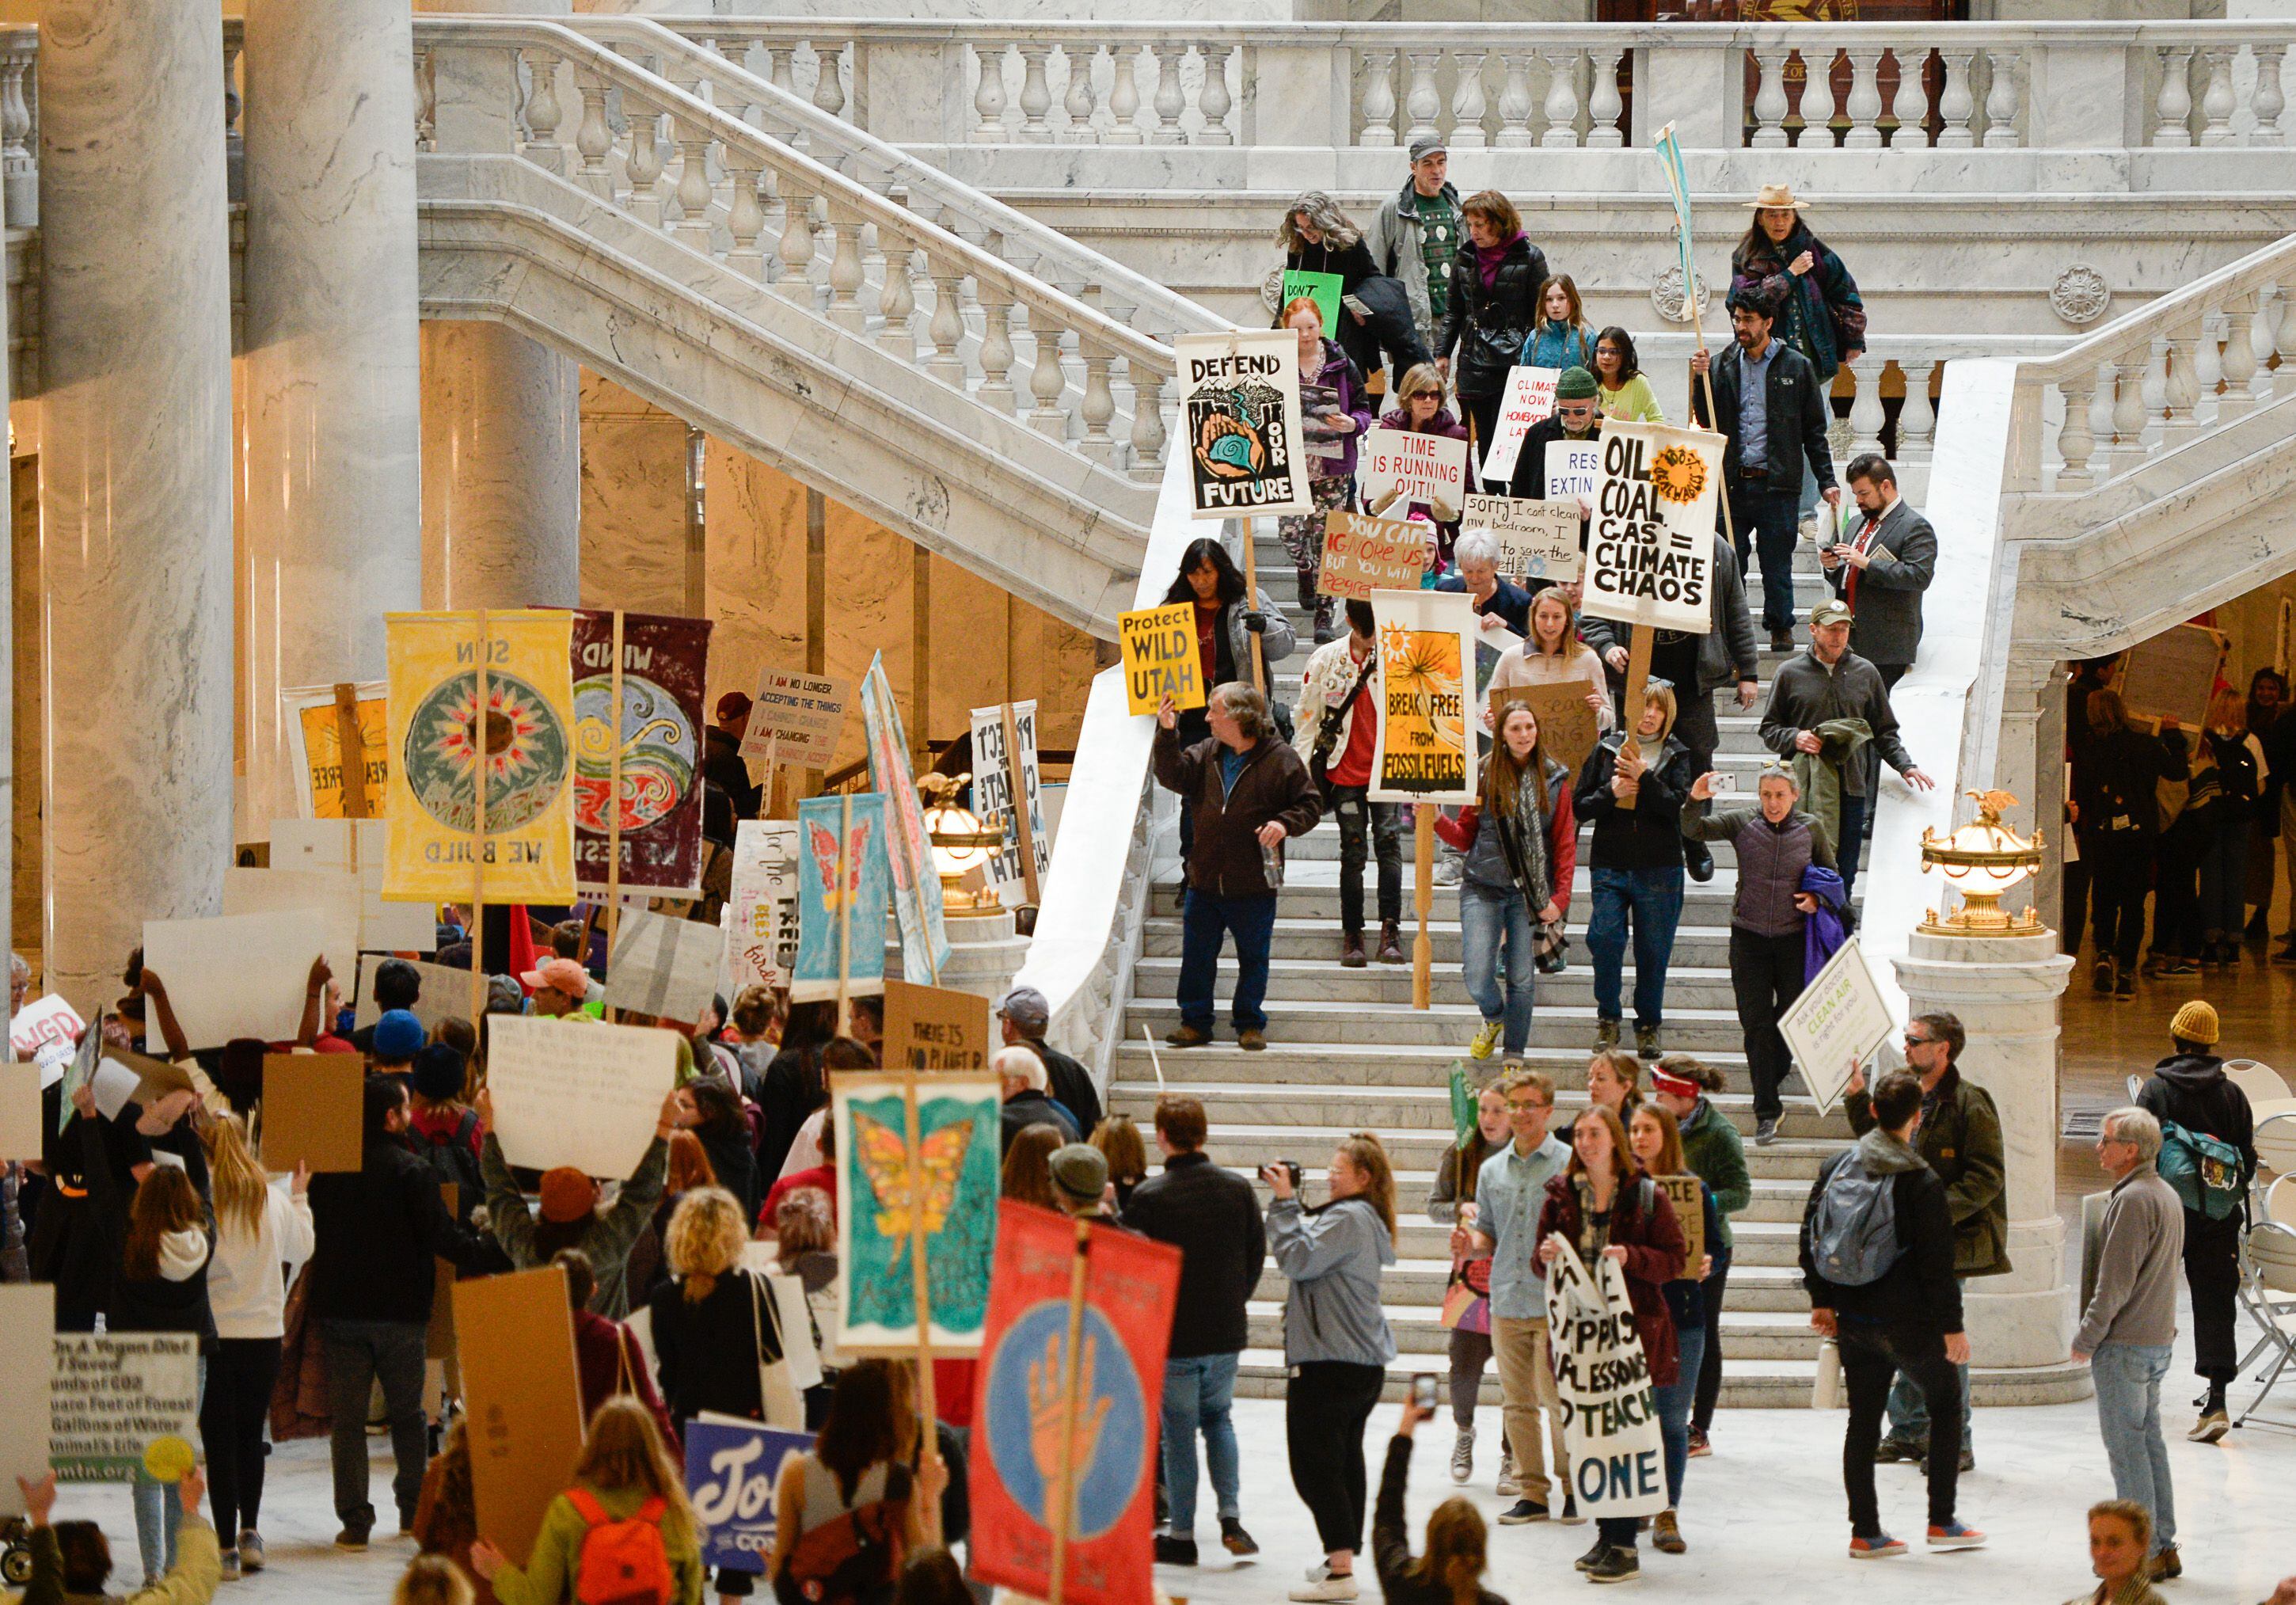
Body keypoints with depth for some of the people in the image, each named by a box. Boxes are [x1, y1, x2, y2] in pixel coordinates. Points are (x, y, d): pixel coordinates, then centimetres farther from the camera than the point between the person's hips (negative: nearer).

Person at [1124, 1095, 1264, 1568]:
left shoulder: (1148, 1197, -14)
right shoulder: (1238, 1188, -2)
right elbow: (1257, 1254, 6)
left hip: (1172, 1334, -4)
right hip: (1227, 1332, 4)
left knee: (1178, 1430, 7)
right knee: (1218, 1418, 21)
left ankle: (1182, 1534, 10)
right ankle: (1231, 1517, 6)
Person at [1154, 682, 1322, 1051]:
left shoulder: (1280, 759, -6)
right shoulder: (1207, 754, 7)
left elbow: (1310, 804, -2)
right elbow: (1173, 776, -3)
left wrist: (1285, 823, -20)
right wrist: (1167, 735, -11)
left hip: (1254, 885, -4)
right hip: (1205, 881, 4)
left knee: (1253, 957, 7)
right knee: (1197, 954, 7)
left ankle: (1250, 1025, 19)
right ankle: (1195, 1023, 17)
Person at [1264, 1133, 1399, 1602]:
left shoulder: (1348, 1219, -16)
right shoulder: (1366, 1220, 17)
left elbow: (1297, 1258, -22)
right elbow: (1314, 1249, 18)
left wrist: (1283, 1202, -14)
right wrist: (1289, 1202, 9)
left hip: (1329, 1363, -11)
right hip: (1365, 1364, 11)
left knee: (1314, 1463, -9)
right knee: (1345, 1460, 16)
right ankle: (1343, 1558, 22)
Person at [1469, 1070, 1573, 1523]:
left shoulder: (1570, 1164, -2)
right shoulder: (1492, 1170, 14)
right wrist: (1471, 1242, -3)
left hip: (1554, 1302, -5)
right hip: (1506, 1302, 5)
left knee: (1558, 1401, -7)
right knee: (1517, 1402, 7)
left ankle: (1573, 1487, 5)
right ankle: (1531, 1492, 13)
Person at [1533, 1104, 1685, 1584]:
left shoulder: (1646, 1195, -1)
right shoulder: (1561, 1194, 10)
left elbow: (1674, 1259, -2)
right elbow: (1541, 1256, 16)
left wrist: (1631, 1257, -18)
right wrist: (1544, 1255, -8)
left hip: (1633, 1328, -4)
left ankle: (1624, 1546, -6)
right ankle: (1606, 1534, 15)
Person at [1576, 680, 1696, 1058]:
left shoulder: (1677, 756, 4)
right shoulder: (1606, 750, 7)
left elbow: (1679, 806, -10)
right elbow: (1579, 806, 7)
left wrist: (1645, 778, -20)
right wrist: (1610, 793, -11)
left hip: (1659, 869, 0)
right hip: (1610, 866, 0)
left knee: (1653, 951, 4)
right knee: (1605, 938, -12)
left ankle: (1649, 1026, 18)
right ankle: (1608, 1017, 6)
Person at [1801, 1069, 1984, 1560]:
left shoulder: (1837, 1167, 2)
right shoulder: (1921, 1182, -15)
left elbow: (1811, 1236, 8)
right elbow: (1938, 1261, -15)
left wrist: (1822, 1299, 17)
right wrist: (1950, 1326, -9)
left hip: (1853, 1320, 5)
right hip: (1906, 1319, -5)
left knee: (1863, 1419, 10)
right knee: (1946, 1400, 13)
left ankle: (1865, 1532, 10)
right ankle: (1941, 1521, 13)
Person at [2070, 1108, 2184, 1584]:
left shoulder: (2132, 1200, -19)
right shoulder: (2167, 1196, 13)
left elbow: (2115, 1282, -20)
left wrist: (2086, 1339, -11)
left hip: (2124, 1345, -10)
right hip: (2158, 1339, 10)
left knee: (2126, 1446, -4)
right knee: (2149, 1441, 14)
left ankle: (2143, 1550, -3)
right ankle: (2164, 1546, 16)